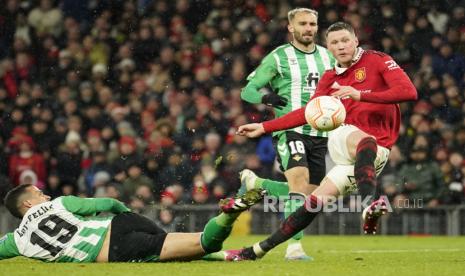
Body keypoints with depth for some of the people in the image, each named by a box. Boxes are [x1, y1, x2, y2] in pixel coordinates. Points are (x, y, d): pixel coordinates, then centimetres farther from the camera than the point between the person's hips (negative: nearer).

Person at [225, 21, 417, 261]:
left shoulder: (377, 61, 0)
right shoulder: (330, 78, 17)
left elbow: (409, 92, -14)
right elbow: (308, 113, 24)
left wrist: (361, 94, -24)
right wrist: (263, 127, 19)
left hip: (378, 150, -4)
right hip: (342, 139, 4)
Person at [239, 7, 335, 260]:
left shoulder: (327, 56, 12)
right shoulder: (278, 57, -2)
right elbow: (247, 90, -2)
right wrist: (265, 97, -24)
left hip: (319, 133, 6)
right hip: (289, 130, -6)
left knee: (308, 193, 7)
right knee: (299, 181, -25)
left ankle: (254, 183, 29)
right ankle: (294, 245, -27)